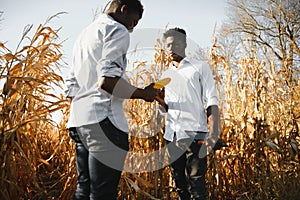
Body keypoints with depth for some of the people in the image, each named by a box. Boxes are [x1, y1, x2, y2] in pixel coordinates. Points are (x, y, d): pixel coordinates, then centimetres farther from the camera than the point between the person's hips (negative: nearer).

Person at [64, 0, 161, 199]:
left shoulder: (85, 34, 25)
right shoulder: (117, 30, -2)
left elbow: (71, 86, 23)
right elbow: (107, 80, -17)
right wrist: (144, 94, -6)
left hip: (77, 120, 9)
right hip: (103, 120, -9)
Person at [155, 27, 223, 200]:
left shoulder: (200, 67, 5)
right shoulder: (166, 75, 19)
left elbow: (212, 102, -2)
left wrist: (214, 133, -15)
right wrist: (158, 98, -2)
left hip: (194, 134, -5)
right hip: (172, 135, 5)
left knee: (196, 185, -5)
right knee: (180, 184, 10)